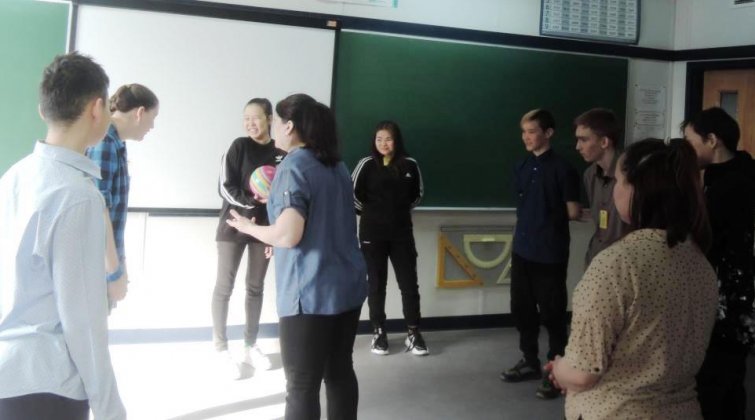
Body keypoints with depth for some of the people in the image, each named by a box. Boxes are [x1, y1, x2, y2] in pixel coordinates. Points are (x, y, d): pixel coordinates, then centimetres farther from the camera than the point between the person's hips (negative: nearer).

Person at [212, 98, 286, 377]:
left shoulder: (282, 154, -2)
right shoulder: (239, 146, -7)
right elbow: (225, 187, -11)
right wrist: (252, 200, -24)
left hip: (264, 228, 3)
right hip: (233, 225, -2)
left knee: (256, 288, 11)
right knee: (224, 287, 0)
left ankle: (250, 346, 23)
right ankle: (221, 349, 10)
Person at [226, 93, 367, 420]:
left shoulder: (293, 167, -14)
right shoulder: (337, 166, 12)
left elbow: (289, 236, -20)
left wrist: (248, 227, -3)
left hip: (310, 294, -8)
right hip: (348, 287, 8)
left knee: (302, 385, 2)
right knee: (340, 371, 16)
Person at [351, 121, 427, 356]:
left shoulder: (409, 165, -1)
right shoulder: (367, 165, -8)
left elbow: (417, 194, 16)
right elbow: (353, 194, 0)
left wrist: (402, 211, 11)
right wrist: (371, 213, 7)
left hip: (401, 233, 2)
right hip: (372, 234, -2)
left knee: (409, 283, 3)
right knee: (376, 284, 7)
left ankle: (414, 334, 13)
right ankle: (379, 333, 18)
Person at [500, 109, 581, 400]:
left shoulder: (562, 169, -11)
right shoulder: (522, 168, 7)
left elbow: (573, 213, -8)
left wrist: (550, 217, 5)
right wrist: (536, 219, 4)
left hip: (550, 254, -6)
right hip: (522, 249, 6)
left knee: (552, 314, 3)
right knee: (522, 310, 14)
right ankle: (530, 362, 31)